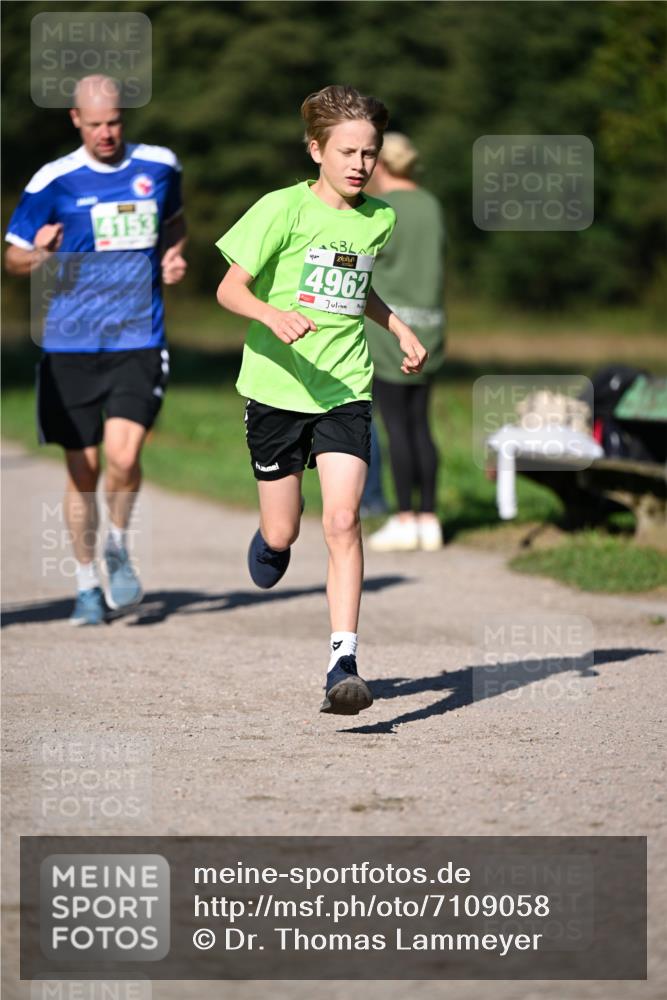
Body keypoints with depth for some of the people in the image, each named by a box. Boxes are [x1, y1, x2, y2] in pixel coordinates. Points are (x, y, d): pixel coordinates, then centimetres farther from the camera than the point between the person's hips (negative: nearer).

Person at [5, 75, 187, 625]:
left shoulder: (160, 166, 5)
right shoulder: (53, 181, -2)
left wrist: (173, 255, 5)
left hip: (140, 341, 0)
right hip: (71, 345, 0)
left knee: (123, 454, -17)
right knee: (82, 469, 3)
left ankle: (118, 549, 11)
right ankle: (87, 586, 20)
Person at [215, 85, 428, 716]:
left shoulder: (380, 219, 8)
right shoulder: (284, 209, -8)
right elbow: (229, 289, -10)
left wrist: (401, 332, 16)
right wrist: (272, 315, -28)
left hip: (345, 390, 2)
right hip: (277, 386, -2)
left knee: (342, 521, -15)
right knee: (283, 534, 7)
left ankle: (343, 665, -17)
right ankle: (268, 542, 47)